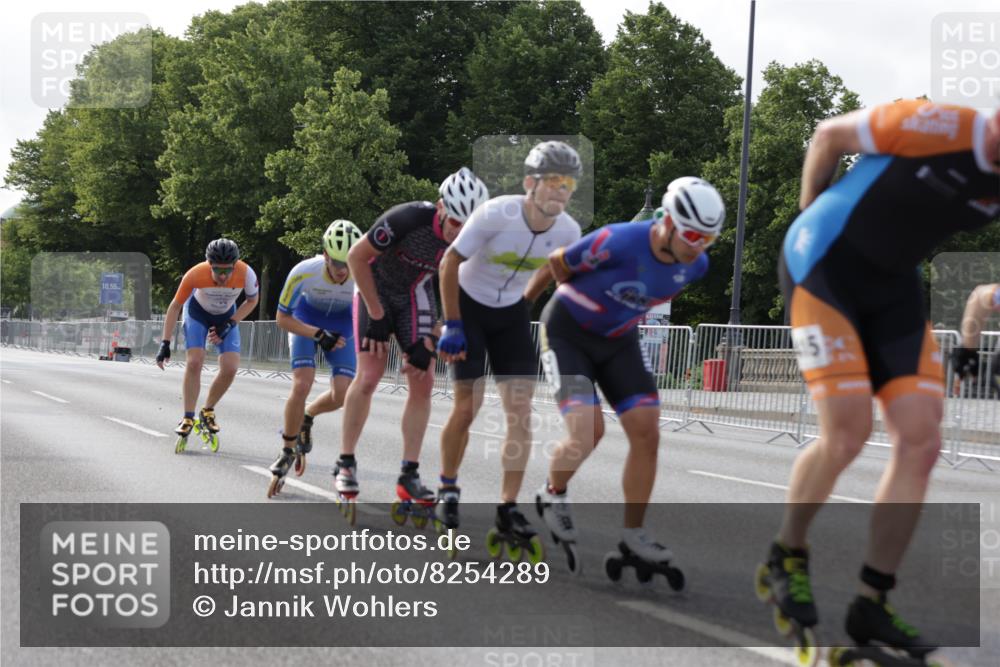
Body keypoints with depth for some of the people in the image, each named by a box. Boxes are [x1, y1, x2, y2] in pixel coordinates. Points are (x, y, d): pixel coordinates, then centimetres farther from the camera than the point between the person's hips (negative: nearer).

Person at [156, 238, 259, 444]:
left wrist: (229, 325, -19)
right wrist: (165, 343, -22)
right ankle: (188, 418, -7)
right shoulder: (195, 275, -36)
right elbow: (175, 306, -20)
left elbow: (252, 301, -10)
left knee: (230, 368, -12)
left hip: (226, 316, 2)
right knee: (194, 362, -19)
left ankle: (207, 412, 11)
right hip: (197, 311, -2)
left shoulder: (246, 273, -34)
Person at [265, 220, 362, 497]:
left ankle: (307, 418, 22)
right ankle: (287, 452, 1)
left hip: (342, 323, 2)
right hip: (306, 319, -1)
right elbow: (282, 319, -20)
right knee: (302, 385, -19)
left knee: (341, 395, -12)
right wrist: (319, 335, -31)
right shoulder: (304, 272, -35)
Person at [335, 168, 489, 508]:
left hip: (416, 295, 4)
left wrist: (429, 344, -14)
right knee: (369, 377, -13)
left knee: (423, 382, -7)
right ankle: (346, 463, 2)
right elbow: (357, 257, -21)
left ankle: (409, 476, -2)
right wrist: (377, 316, -17)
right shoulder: (408, 219, -34)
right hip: (375, 288, -4)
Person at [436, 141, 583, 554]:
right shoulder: (496, 214, -28)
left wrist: (524, 301, 14)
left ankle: (508, 510, -1)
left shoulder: (568, 232, -15)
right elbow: (449, 263, -18)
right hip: (469, 307, -4)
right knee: (468, 406, -8)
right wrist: (452, 326, -18)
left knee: (521, 410, -6)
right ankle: (448, 489, 15)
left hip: (512, 314, 4)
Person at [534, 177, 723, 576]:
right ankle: (552, 495, 11)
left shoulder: (695, 265, -12)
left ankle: (632, 536, 4)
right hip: (567, 334, -6)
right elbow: (558, 263, -12)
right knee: (588, 432, -20)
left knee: (646, 434, -7)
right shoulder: (619, 243, -32)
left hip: (620, 342, 6)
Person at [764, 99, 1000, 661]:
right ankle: (786, 559, 12)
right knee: (848, 433, -15)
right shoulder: (940, 127, -25)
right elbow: (830, 134, -10)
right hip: (824, 269, -7)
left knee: (922, 441, -4)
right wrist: (812, 213, 2)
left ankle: (872, 604, 6)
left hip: (894, 285, 7)